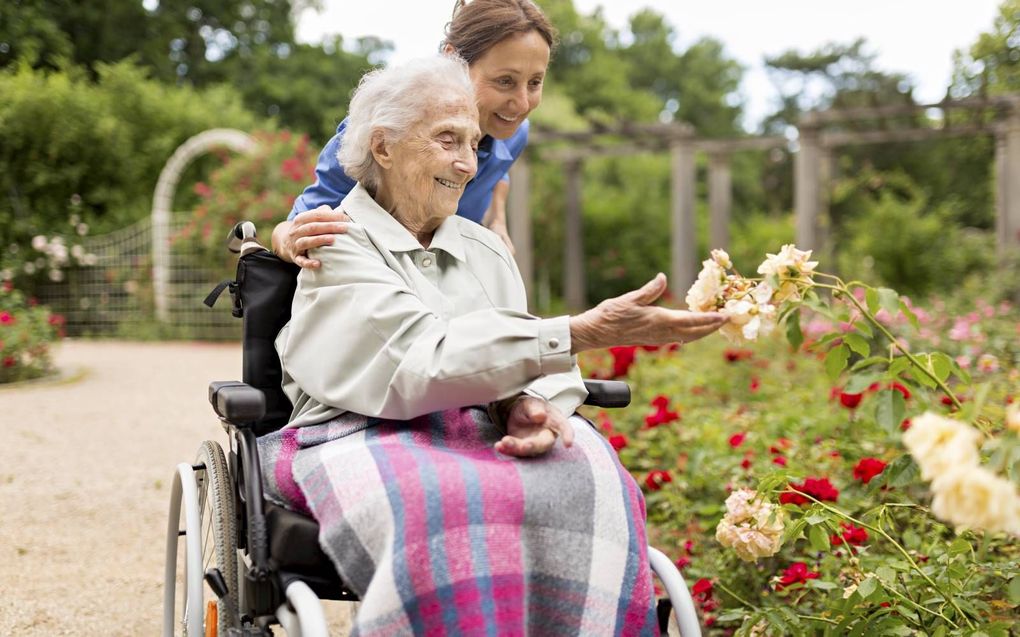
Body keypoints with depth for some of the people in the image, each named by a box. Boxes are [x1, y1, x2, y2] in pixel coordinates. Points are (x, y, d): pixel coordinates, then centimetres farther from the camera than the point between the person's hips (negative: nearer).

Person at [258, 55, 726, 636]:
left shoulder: (486, 250, 21)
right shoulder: (337, 244, -1)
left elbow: (521, 356, 12)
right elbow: (427, 359, -15)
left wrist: (530, 404, -15)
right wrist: (586, 332, -23)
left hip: (476, 436, 5)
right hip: (363, 439, -5)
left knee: (589, 483, -26)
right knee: (445, 510, -38)